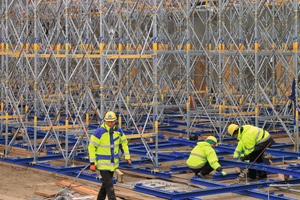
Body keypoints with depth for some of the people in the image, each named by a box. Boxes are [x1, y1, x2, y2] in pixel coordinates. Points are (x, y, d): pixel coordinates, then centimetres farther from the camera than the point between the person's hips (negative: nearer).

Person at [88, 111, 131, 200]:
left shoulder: (118, 130, -2)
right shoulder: (99, 132, -19)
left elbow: (124, 142, 14)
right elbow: (91, 147, -14)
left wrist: (127, 156, 7)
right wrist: (92, 162, -16)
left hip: (113, 162, 6)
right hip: (103, 162, -6)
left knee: (106, 183, 20)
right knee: (109, 186, -11)